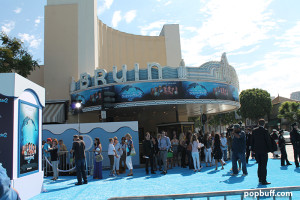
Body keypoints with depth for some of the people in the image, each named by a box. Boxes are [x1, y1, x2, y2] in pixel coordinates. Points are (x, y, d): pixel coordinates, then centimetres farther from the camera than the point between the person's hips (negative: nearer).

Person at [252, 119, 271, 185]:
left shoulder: (254, 130, 4)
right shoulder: (265, 131, -12)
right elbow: (268, 140, -10)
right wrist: (269, 149, 1)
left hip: (256, 150, 5)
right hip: (263, 150, -5)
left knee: (259, 165, 17)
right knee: (263, 166, 0)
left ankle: (260, 179, 23)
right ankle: (263, 181, 2)